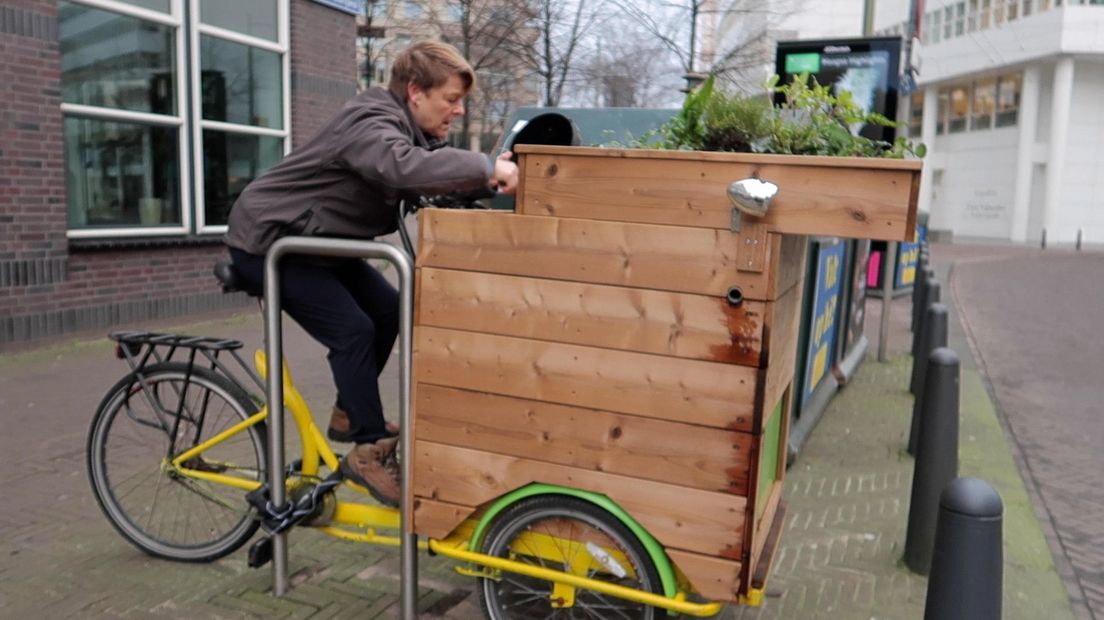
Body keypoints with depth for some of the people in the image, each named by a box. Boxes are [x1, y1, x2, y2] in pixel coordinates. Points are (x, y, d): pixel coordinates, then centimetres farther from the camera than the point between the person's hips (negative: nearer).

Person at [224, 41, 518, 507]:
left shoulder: (411, 129, 4)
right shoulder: (372, 123, -28)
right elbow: (406, 168, -48)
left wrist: (490, 179, -17)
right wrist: (486, 168, -47)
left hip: (312, 240, 10)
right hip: (268, 242, -9)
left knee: (387, 310, 5)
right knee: (352, 331, -17)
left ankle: (349, 415, 20)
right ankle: (369, 451, -5)